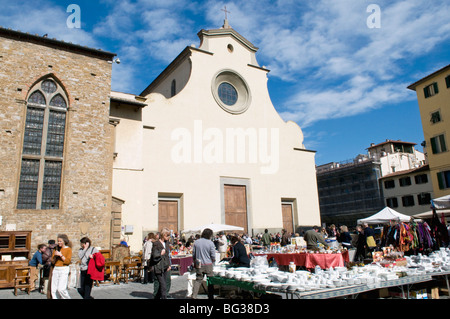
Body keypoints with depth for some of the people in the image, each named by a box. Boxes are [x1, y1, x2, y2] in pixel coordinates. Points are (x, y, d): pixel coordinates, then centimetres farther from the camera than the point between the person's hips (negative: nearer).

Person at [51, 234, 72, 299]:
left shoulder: (68, 249, -2)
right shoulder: (57, 249, 13)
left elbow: (68, 261, -9)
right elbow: (52, 261, 14)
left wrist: (61, 255, -15)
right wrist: (55, 256, -6)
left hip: (64, 270, -5)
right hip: (55, 269, 6)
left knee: (61, 289, -13)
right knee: (53, 289, 1)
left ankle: (67, 298, 6)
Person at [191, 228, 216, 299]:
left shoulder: (196, 242, 1)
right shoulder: (210, 243, -10)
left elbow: (193, 254, 7)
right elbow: (213, 256, -7)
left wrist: (195, 262, 20)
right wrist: (213, 262, 13)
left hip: (199, 265, 3)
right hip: (208, 265, -3)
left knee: (198, 280, 11)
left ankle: (194, 296, 5)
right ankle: (210, 296, 17)